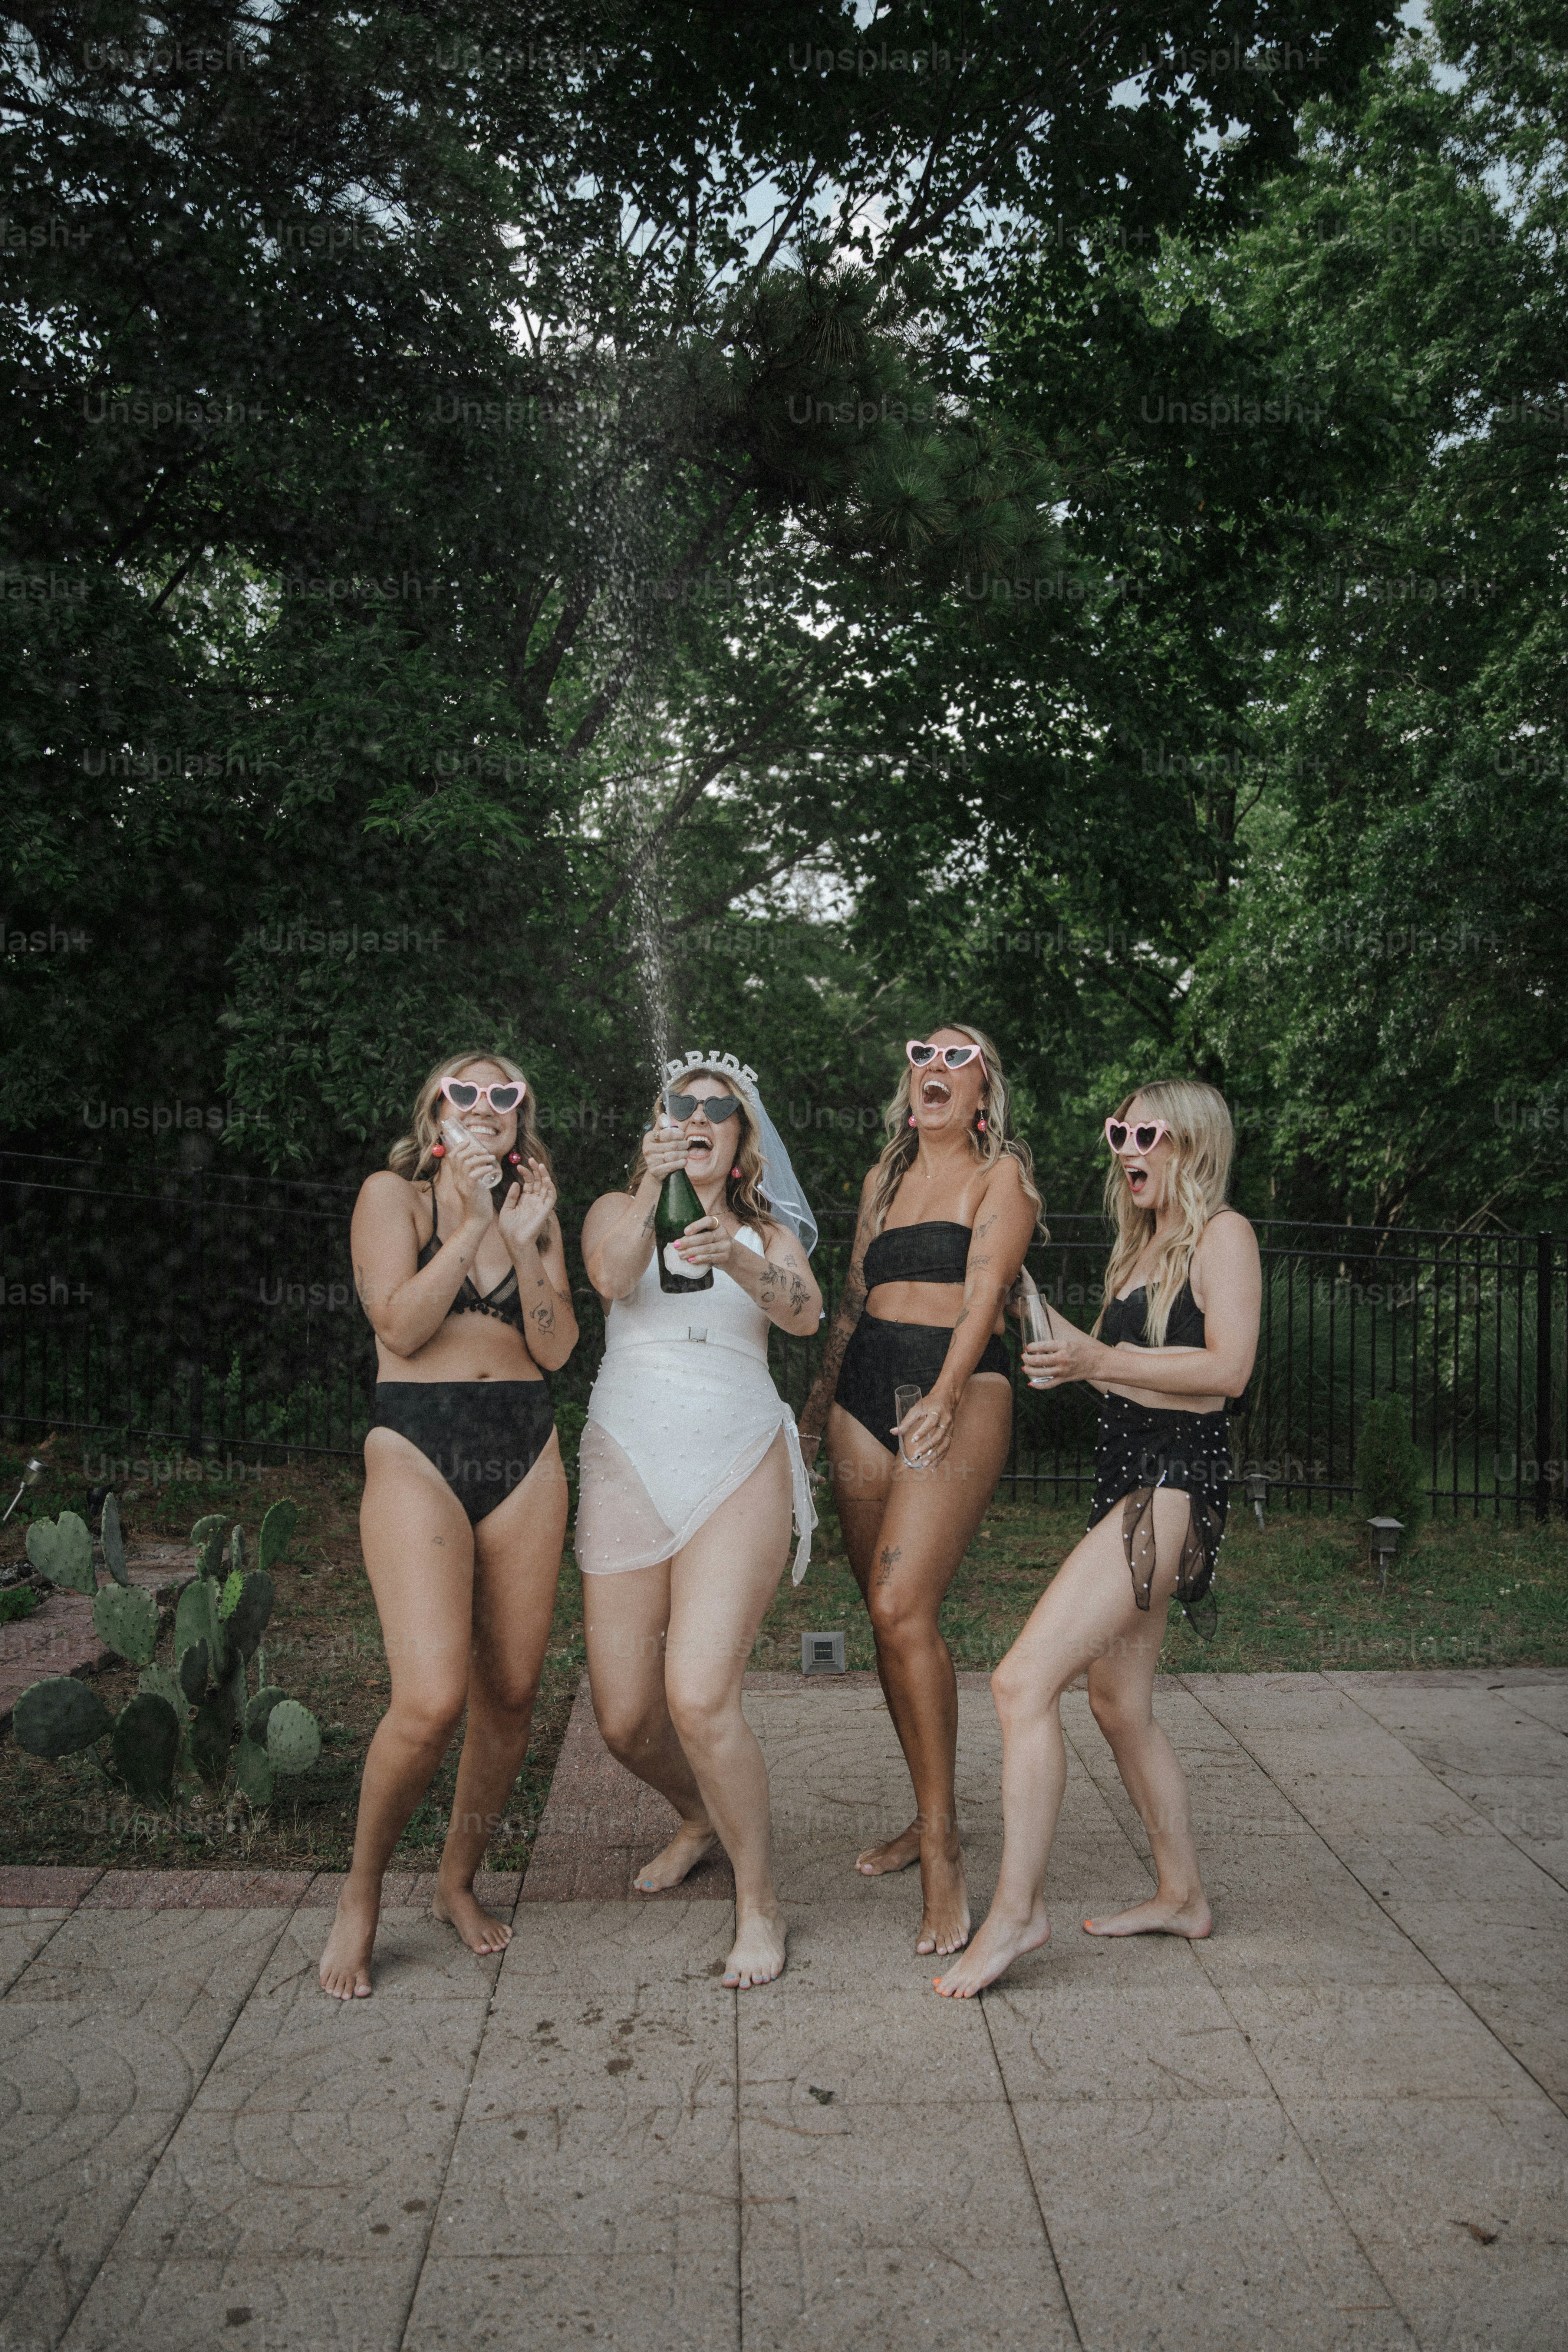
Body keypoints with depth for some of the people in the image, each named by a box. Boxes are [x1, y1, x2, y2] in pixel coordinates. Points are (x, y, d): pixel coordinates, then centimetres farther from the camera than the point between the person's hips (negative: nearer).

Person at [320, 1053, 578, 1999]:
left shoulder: (534, 1209, 16)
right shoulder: (394, 1194, 5)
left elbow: (558, 1349, 4)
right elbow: (401, 1325, -9)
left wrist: (524, 1238, -6)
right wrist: (472, 1221, -11)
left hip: (525, 1457, 5)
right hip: (418, 1452, -4)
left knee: (510, 1692, 4)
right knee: (431, 1698, -16)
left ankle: (459, 1881, 27)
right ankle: (362, 1895, 9)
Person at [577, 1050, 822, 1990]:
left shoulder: (768, 1233, 10)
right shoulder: (618, 1210, 11)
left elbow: (805, 1313, -11)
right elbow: (613, 1278, -11)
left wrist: (736, 1260, -30)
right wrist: (653, 1190, -25)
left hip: (738, 1467, -2)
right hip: (630, 1468, 2)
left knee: (699, 1695, -17)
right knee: (625, 1720, 4)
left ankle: (761, 1904, 4)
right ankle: (702, 1817, 38)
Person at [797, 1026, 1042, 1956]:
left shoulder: (1002, 1173, 2)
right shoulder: (885, 1177, 20)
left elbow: (982, 1292, -12)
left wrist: (946, 1396, -25)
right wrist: (820, 1397, 20)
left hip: (958, 1396, -6)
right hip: (865, 1392, 6)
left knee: (903, 1606, -19)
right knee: (893, 1615, 6)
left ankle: (943, 1850, -10)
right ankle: (932, 1815, 21)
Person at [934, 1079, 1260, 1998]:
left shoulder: (1223, 1233, -7)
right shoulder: (1143, 1245, 19)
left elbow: (1229, 1368, -17)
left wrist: (1102, 1360, -20)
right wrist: (1049, 1321, 9)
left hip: (1175, 1481, -10)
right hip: (1129, 1474, 10)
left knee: (1025, 1680, -16)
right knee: (1119, 1701, 16)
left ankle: (1018, 1909, -7)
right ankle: (1184, 1894, 31)